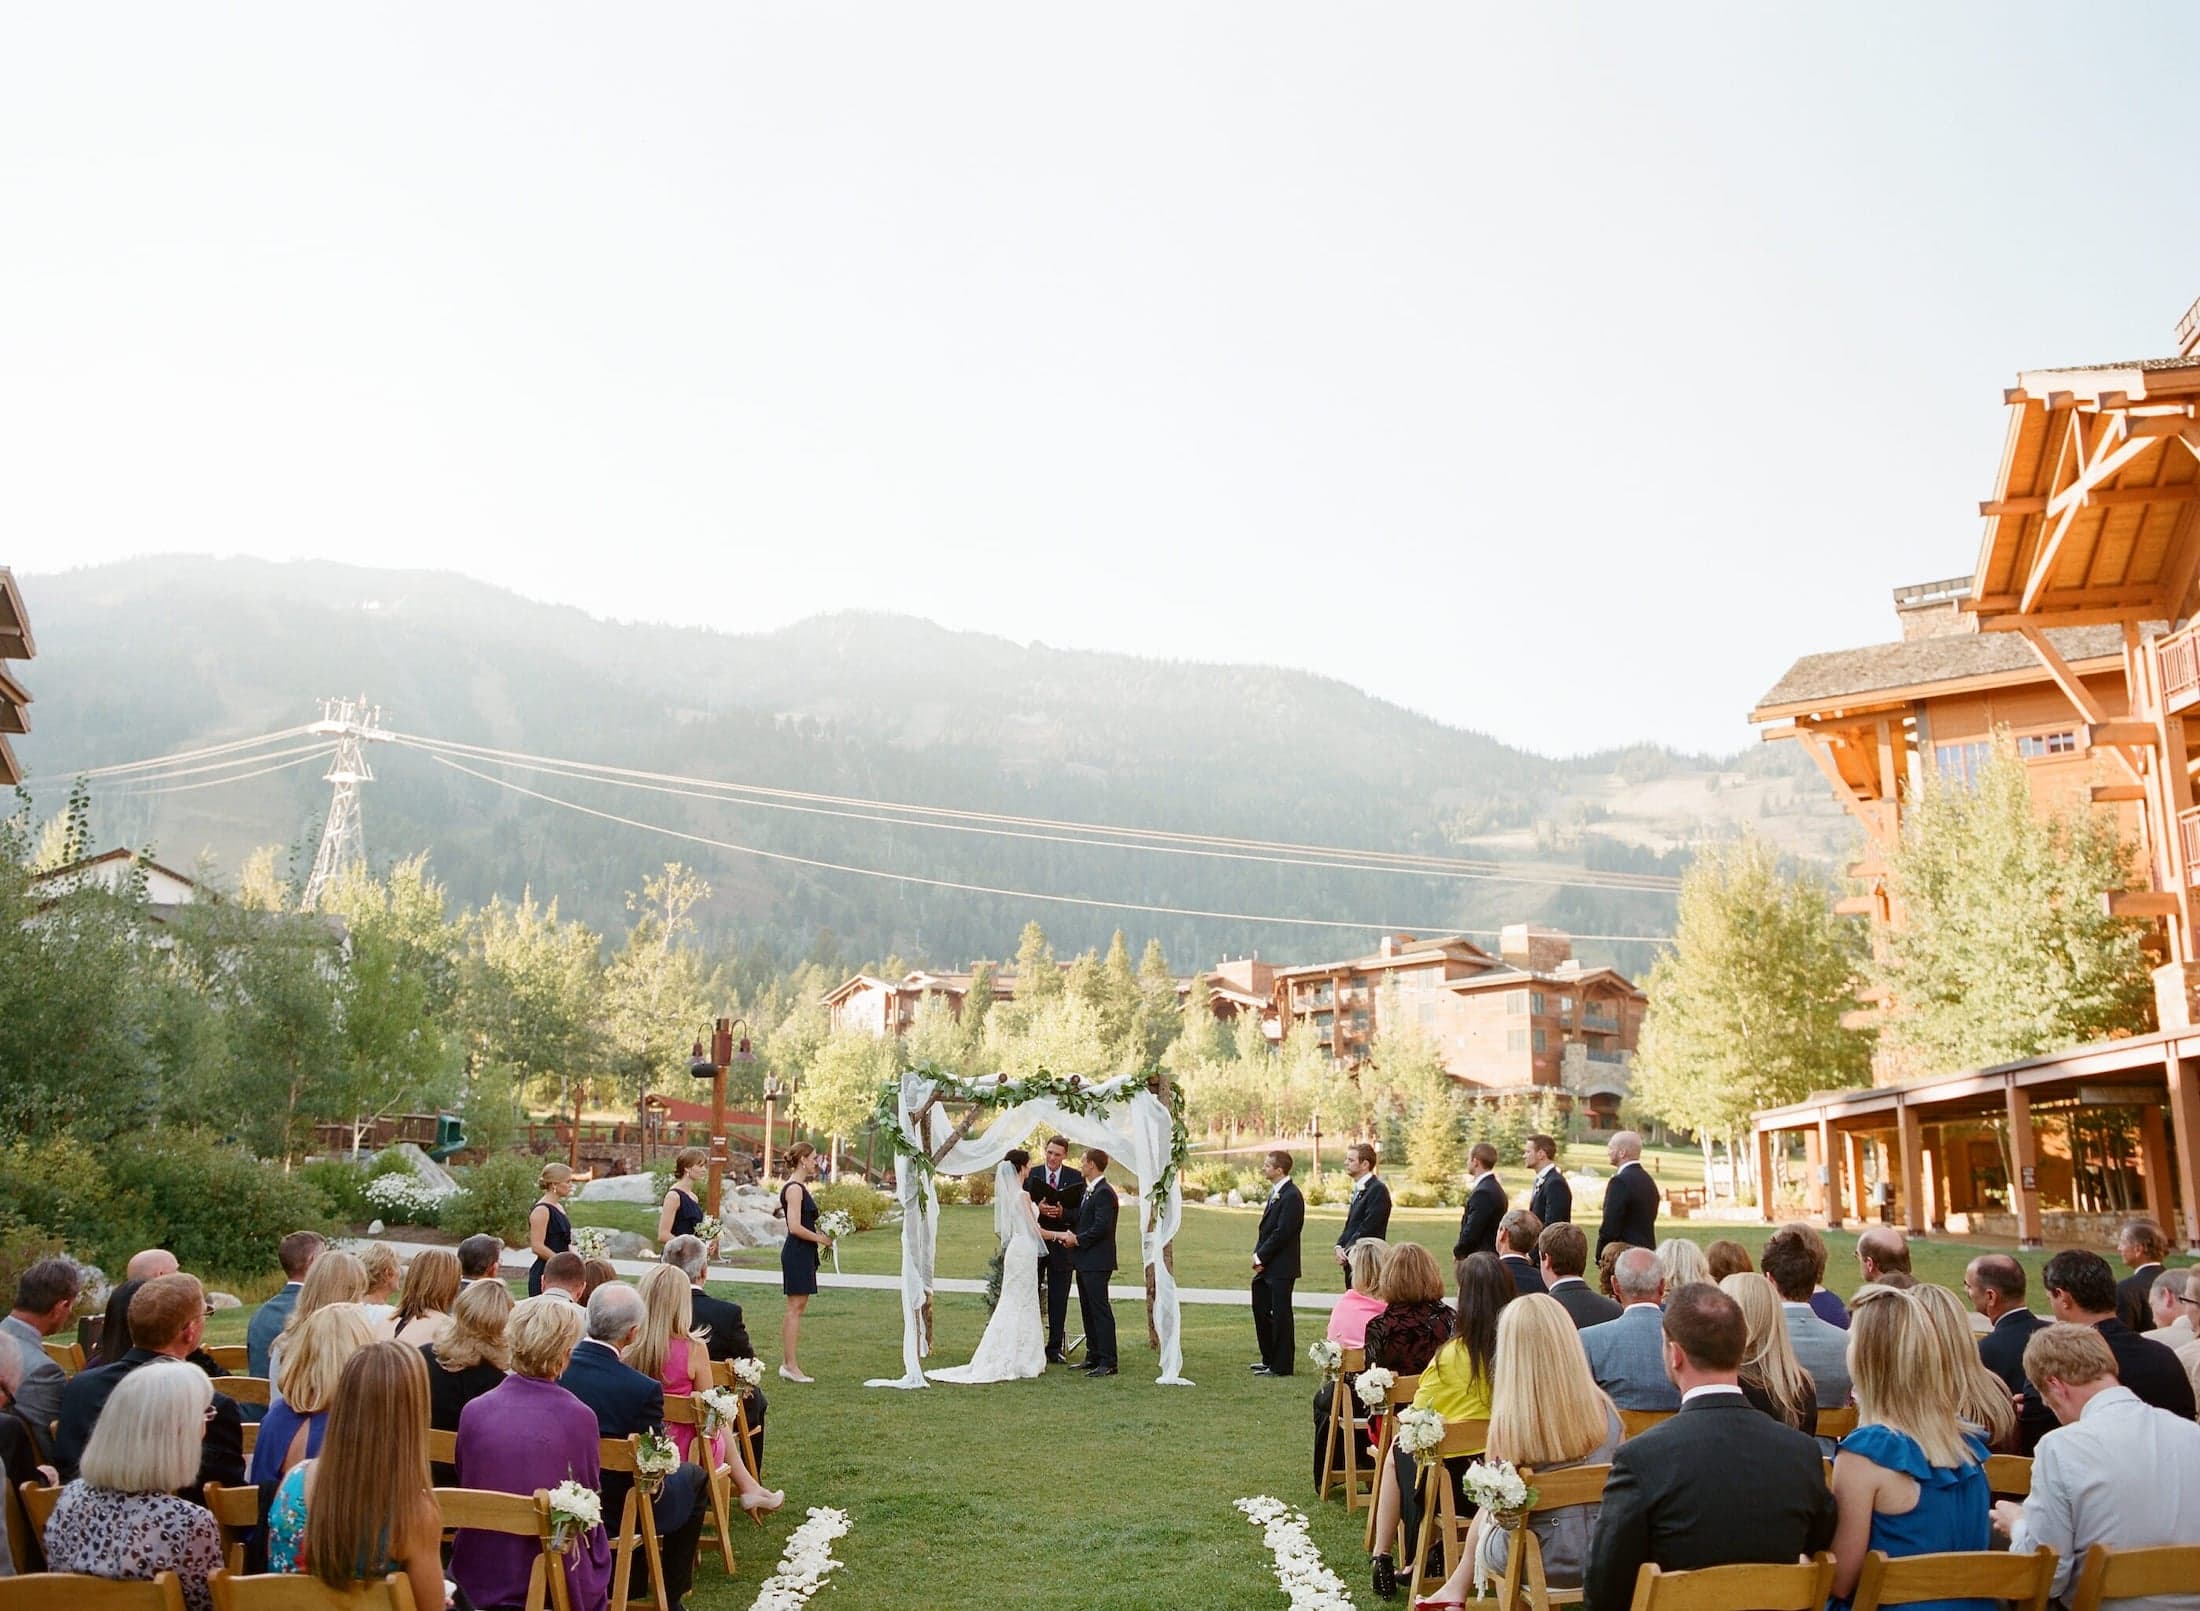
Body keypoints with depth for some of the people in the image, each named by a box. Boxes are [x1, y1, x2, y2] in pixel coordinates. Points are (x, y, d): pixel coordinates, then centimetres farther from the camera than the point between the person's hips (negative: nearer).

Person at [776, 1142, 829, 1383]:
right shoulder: (795, 1188, -15)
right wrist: (821, 1238, -12)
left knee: (796, 1309, 10)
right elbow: (795, 1227, -21)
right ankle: (790, 1365, -4)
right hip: (797, 1253, -10)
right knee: (795, 1308, -7)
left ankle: (788, 1363, 13)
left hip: (802, 1254, 10)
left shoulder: (799, 1187, 16)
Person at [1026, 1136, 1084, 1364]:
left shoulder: (1076, 1178, 0)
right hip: (1034, 1243, 1)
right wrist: (1037, 1209, -20)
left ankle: (1055, 1349, 14)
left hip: (1061, 1245, -1)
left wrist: (1062, 1213, -22)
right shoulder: (1031, 1175, 2)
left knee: (1058, 1301, 6)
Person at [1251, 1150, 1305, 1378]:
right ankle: (1270, 1359, 29)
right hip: (1267, 1266, 10)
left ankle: (1281, 1366, 8)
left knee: (1280, 1315, -1)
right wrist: (1258, 1255, 3)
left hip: (1281, 1268, -10)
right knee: (1261, 1309, 17)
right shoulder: (1276, 1192, 13)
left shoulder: (1291, 1196, -18)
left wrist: (1261, 1257, -14)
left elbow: (1282, 1233, -21)